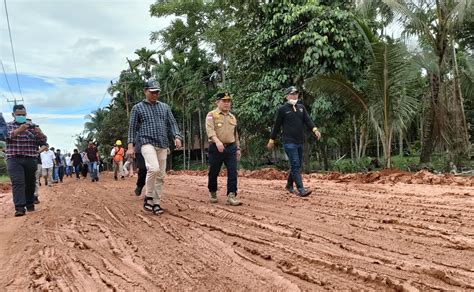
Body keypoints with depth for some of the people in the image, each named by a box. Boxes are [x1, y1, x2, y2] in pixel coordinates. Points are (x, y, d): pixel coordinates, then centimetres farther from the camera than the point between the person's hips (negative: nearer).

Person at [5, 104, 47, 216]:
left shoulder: (33, 126, 11)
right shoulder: (8, 125, 8)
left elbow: (43, 141, 5)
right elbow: (5, 136, -13)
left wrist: (40, 133, -18)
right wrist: (18, 130, -30)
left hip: (31, 159, 2)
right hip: (14, 159, -2)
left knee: (30, 183, 8)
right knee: (17, 182, -13)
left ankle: (30, 204, 24)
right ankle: (20, 207, -18)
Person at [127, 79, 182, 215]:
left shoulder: (165, 107, 17)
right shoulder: (138, 108, 9)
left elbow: (172, 123, 12)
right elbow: (132, 128, 6)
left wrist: (177, 137, -6)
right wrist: (130, 146, -3)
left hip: (163, 145, 4)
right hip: (147, 143, -4)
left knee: (161, 175, 4)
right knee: (154, 168, -25)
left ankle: (156, 203, 14)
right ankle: (148, 197, -8)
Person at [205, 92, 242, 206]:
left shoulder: (233, 117, 16)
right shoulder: (211, 115, -2)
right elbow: (210, 130, -18)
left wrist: (238, 148, 18)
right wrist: (217, 141, -33)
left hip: (231, 148, 4)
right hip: (216, 148, -4)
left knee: (233, 172, -6)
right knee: (213, 172, 8)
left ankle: (231, 196, -4)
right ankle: (212, 193, 29)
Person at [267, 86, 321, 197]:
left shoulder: (301, 108, 13)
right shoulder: (283, 109, -2)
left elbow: (308, 120, 2)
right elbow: (277, 126, 2)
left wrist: (315, 129, -17)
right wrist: (271, 140, 4)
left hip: (300, 142, 6)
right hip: (289, 142, -6)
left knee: (297, 165, 14)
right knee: (295, 165, -12)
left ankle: (289, 185, 31)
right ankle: (301, 190, -14)